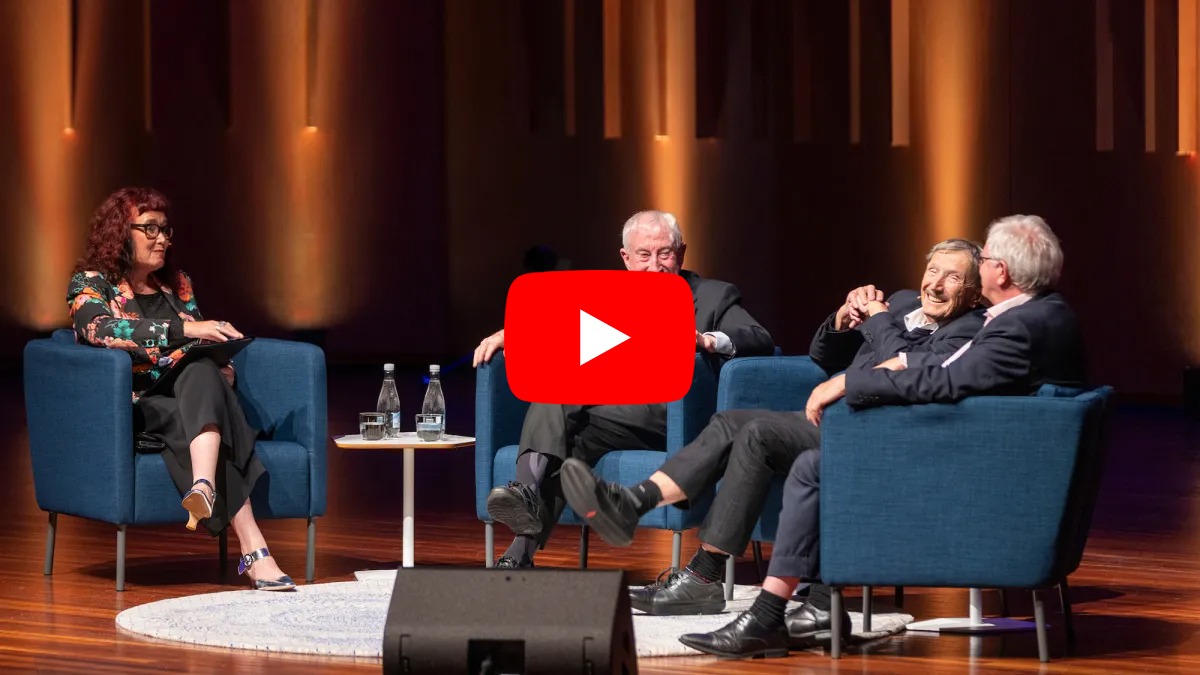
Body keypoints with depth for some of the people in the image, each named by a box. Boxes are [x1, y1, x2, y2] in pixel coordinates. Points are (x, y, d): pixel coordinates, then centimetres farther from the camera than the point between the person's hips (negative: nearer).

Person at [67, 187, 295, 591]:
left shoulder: (176, 284, 21)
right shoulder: (91, 283, 2)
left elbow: (204, 350, 26)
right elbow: (99, 329, -21)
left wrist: (224, 368, -1)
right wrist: (184, 330, -30)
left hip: (190, 395, 4)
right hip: (135, 406, -4)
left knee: (203, 375, -34)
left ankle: (204, 487, -62)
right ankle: (254, 552, -53)